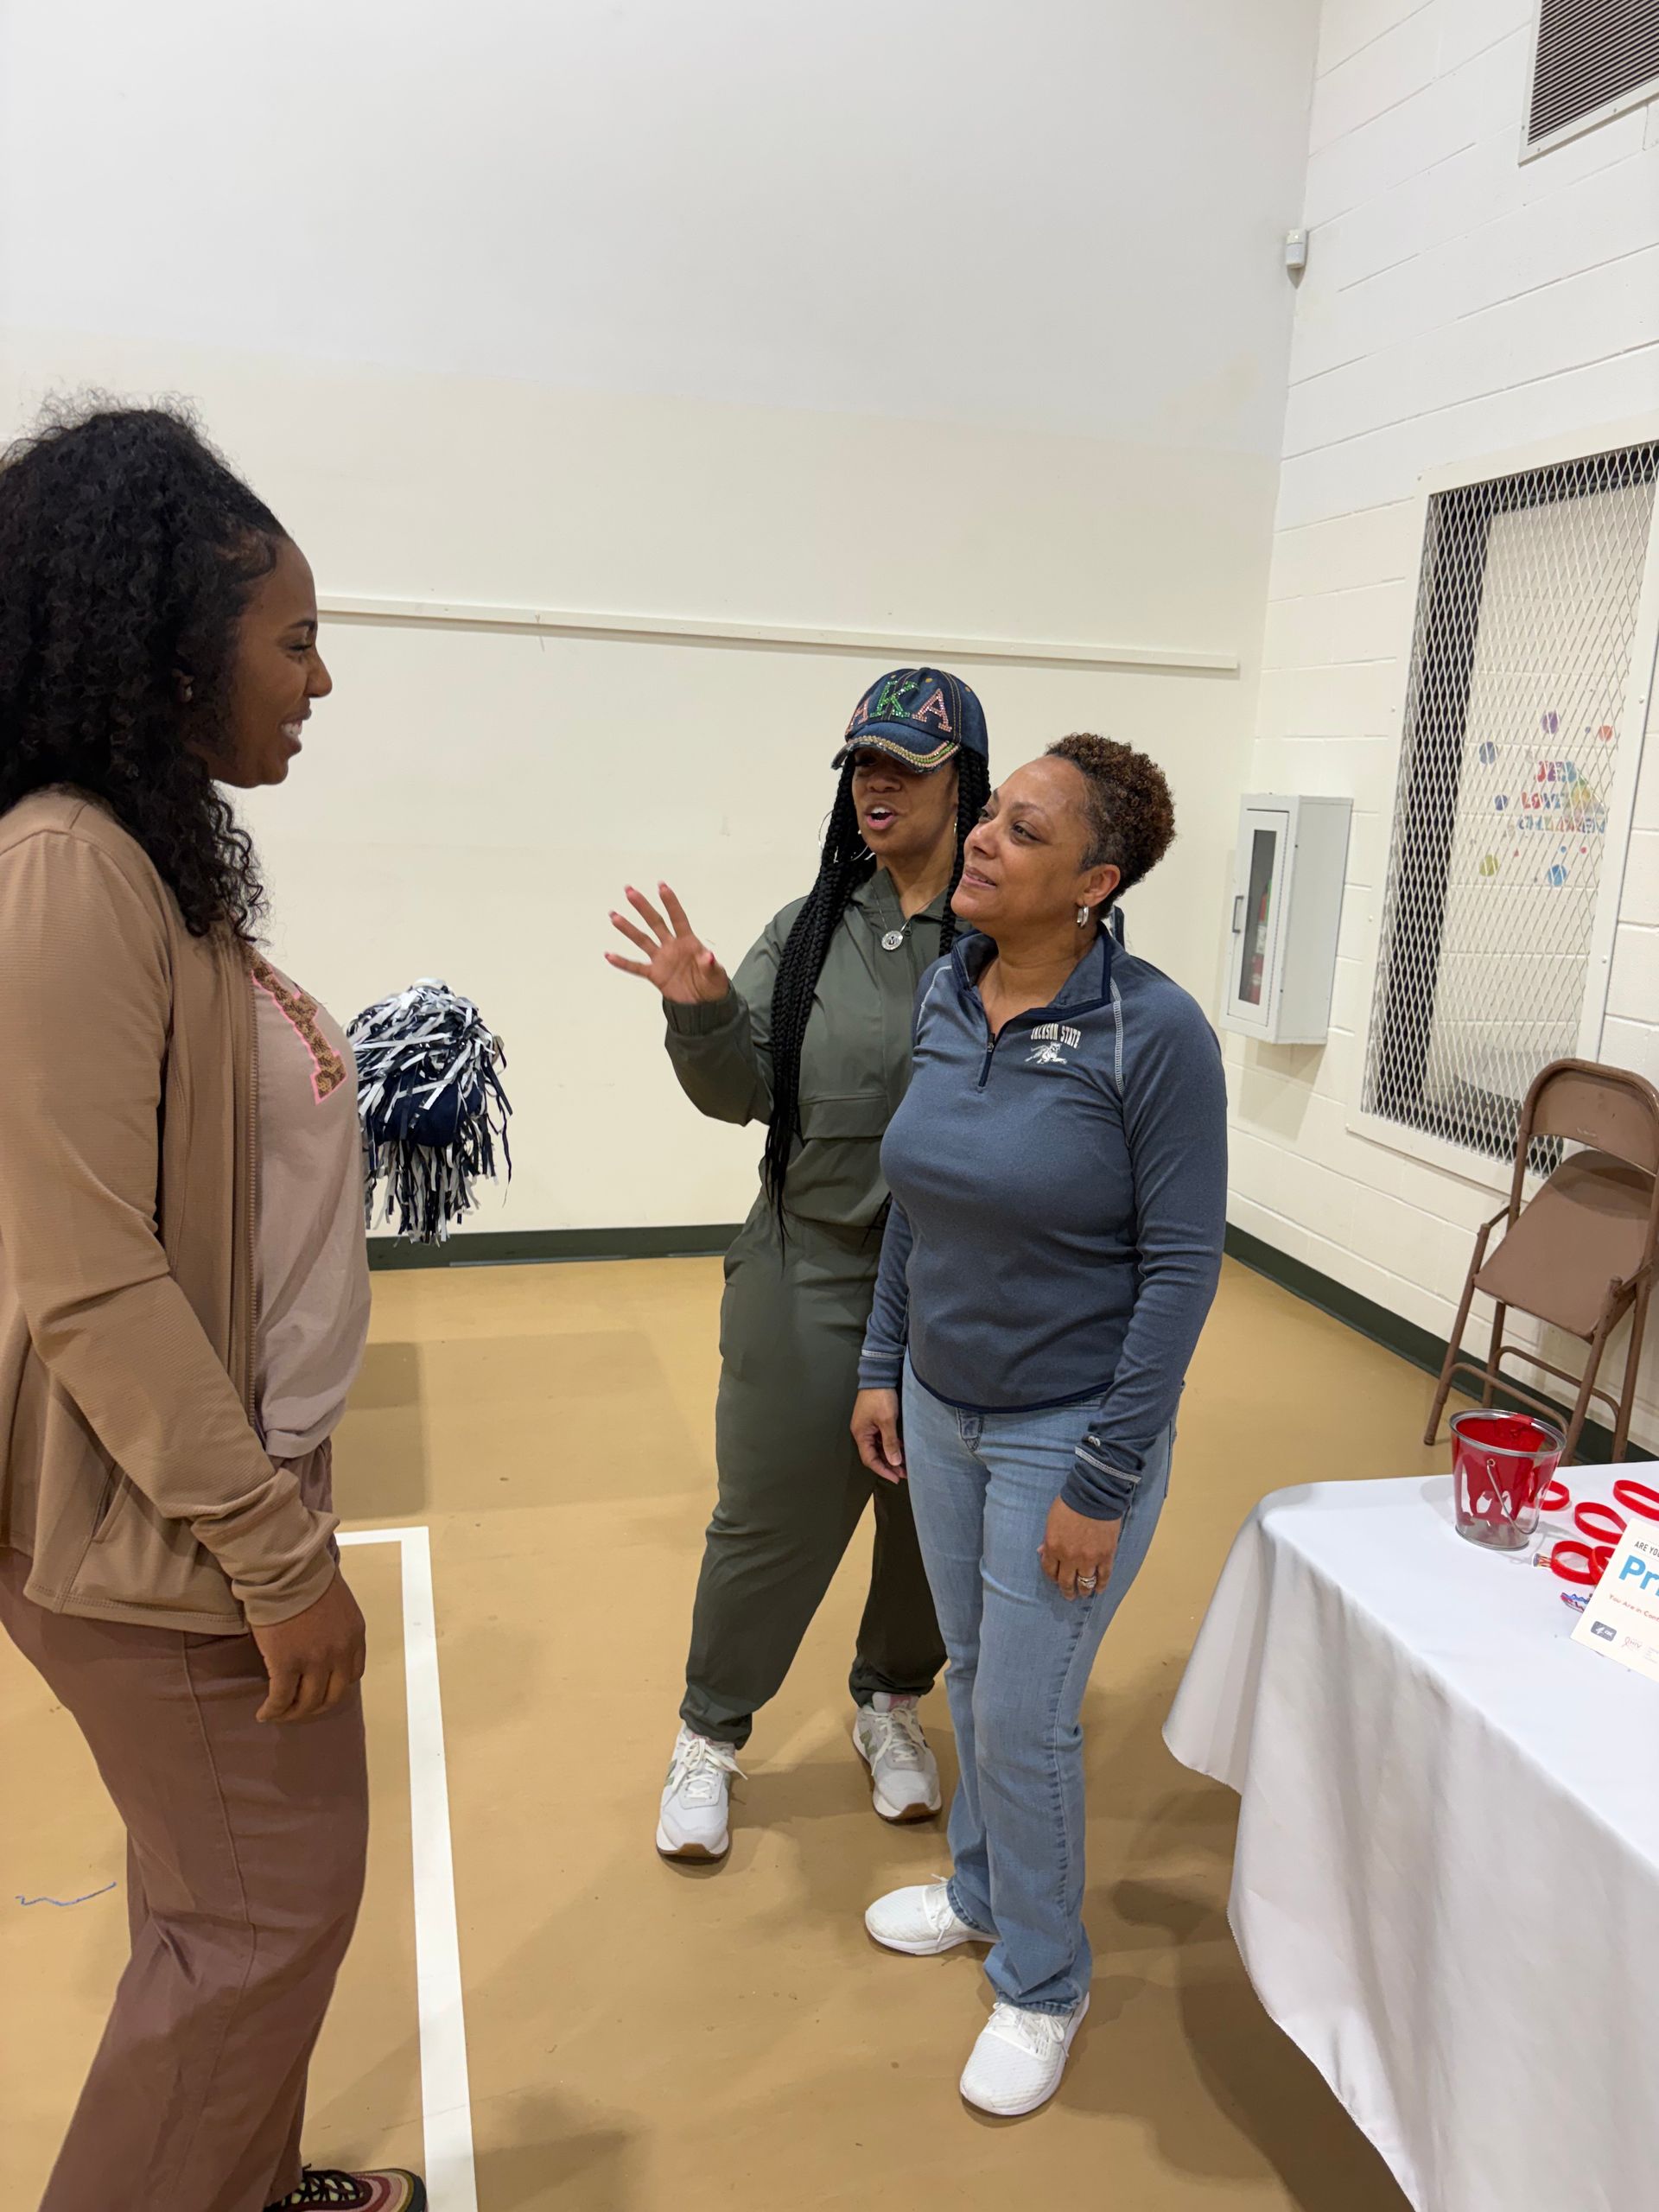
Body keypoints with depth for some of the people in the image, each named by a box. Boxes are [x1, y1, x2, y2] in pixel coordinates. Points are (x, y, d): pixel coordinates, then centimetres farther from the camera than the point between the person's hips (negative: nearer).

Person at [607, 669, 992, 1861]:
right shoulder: (809, 930, 1)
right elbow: (741, 1092, 2)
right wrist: (701, 1011, -14)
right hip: (811, 1273, 2)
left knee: (938, 1521, 19)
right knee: (773, 1517, 13)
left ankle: (894, 1706, 46)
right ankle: (712, 1735, 36)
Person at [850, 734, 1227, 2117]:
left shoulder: (1156, 1032, -22)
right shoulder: (946, 1000, -3)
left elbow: (1182, 1266, -18)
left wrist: (1103, 1484, -16)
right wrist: (883, 1366, 10)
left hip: (1068, 1430, -5)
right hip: (942, 1408, 6)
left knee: (1022, 1721, 8)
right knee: (974, 1676, 23)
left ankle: (1043, 1983, 36)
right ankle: (983, 1890, 49)